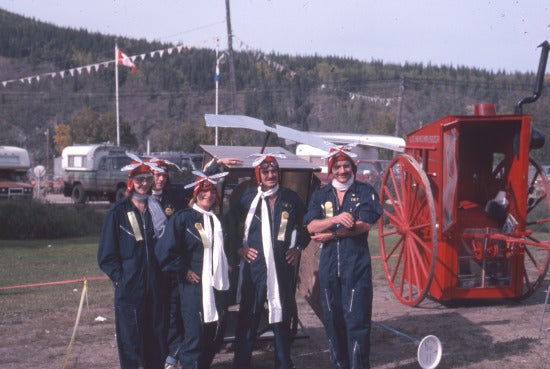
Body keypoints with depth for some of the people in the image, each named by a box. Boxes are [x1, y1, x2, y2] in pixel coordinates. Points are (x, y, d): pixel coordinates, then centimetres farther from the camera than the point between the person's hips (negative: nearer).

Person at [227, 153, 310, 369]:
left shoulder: (291, 198, 7)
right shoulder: (249, 197, 2)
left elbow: (306, 226, 18)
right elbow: (230, 222, 9)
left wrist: (298, 247, 8)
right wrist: (239, 247, 2)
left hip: (283, 267, 2)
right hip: (254, 265, -1)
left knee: (282, 316, 9)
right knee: (248, 316, 1)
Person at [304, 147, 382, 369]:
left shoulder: (365, 192, 4)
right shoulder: (321, 195, 12)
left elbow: (364, 225, -9)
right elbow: (311, 226, -1)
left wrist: (331, 235, -7)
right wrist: (336, 219, -18)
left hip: (357, 265, -3)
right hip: (328, 265, 4)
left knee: (357, 319, -5)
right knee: (332, 319, 8)